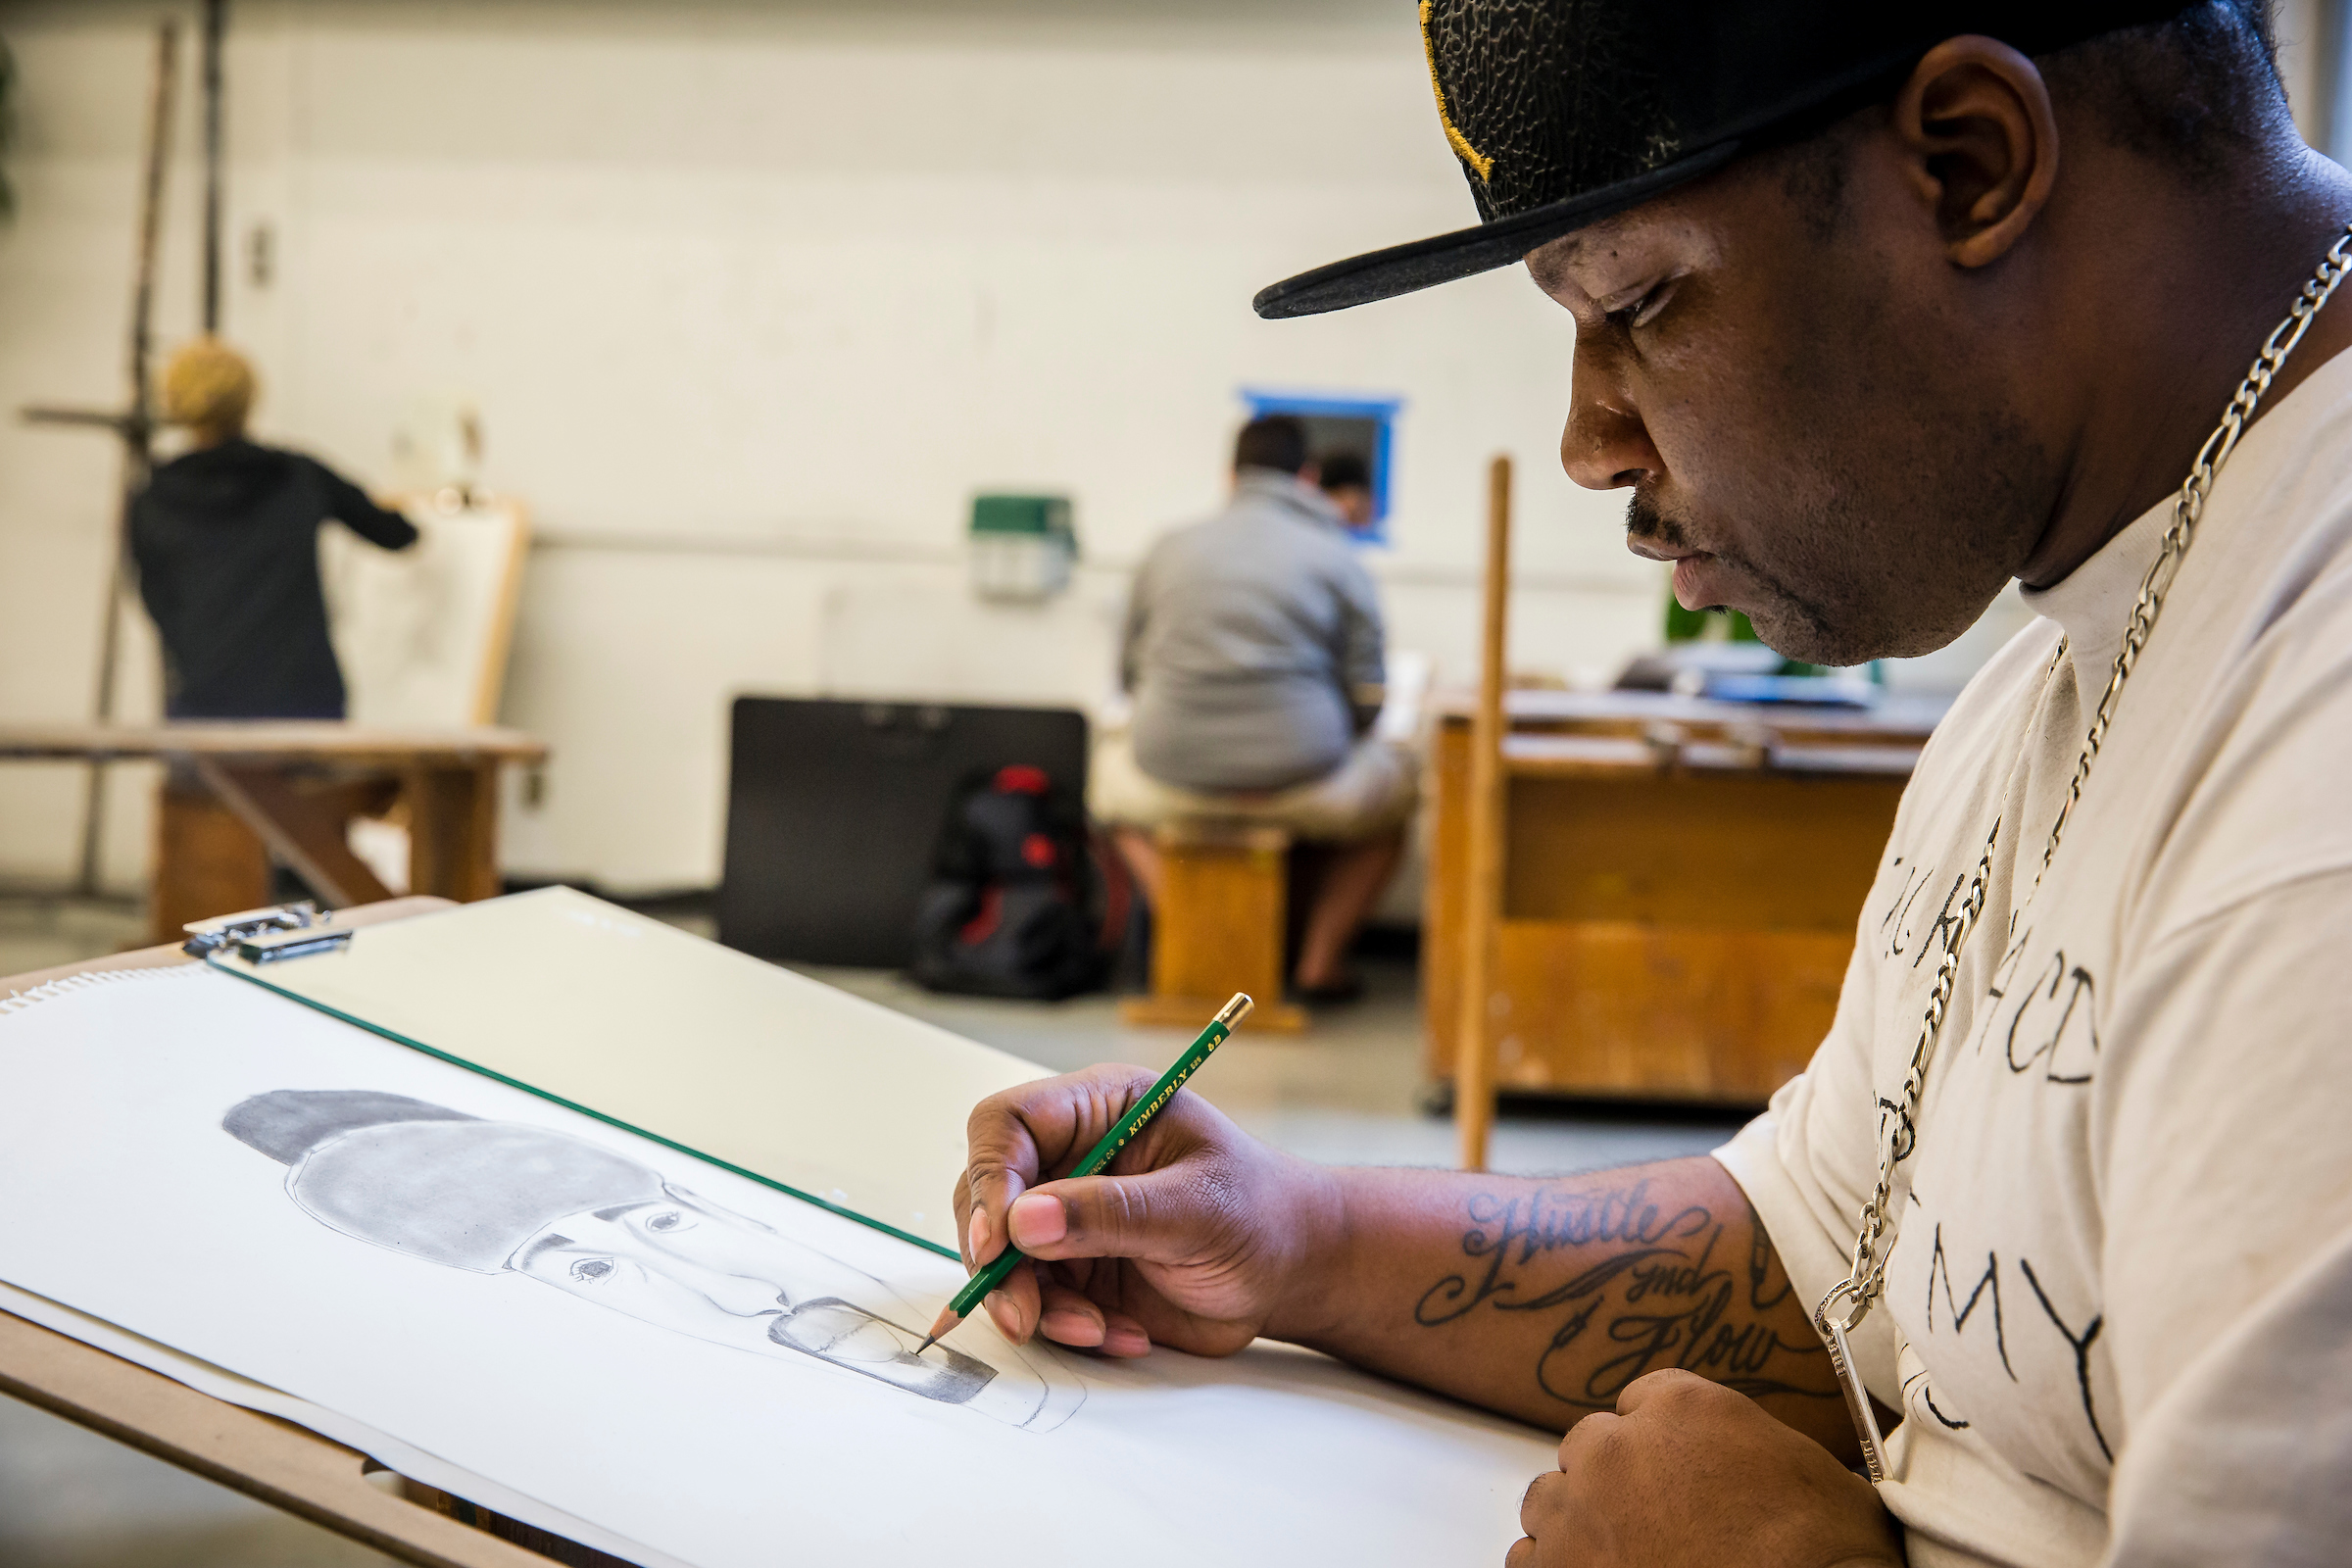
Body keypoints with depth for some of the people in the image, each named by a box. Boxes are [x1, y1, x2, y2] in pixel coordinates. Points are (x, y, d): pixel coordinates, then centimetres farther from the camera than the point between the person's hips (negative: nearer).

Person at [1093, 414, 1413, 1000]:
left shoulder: (1169, 549, 10)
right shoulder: (1337, 558, 2)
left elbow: (1131, 671, 16)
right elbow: (1366, 697, 0)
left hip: (1174, 776, 2)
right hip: (1299, 783, -2)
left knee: (1112, 758, 37)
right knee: (1394, 775, 31)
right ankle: (1321, 960, 22)